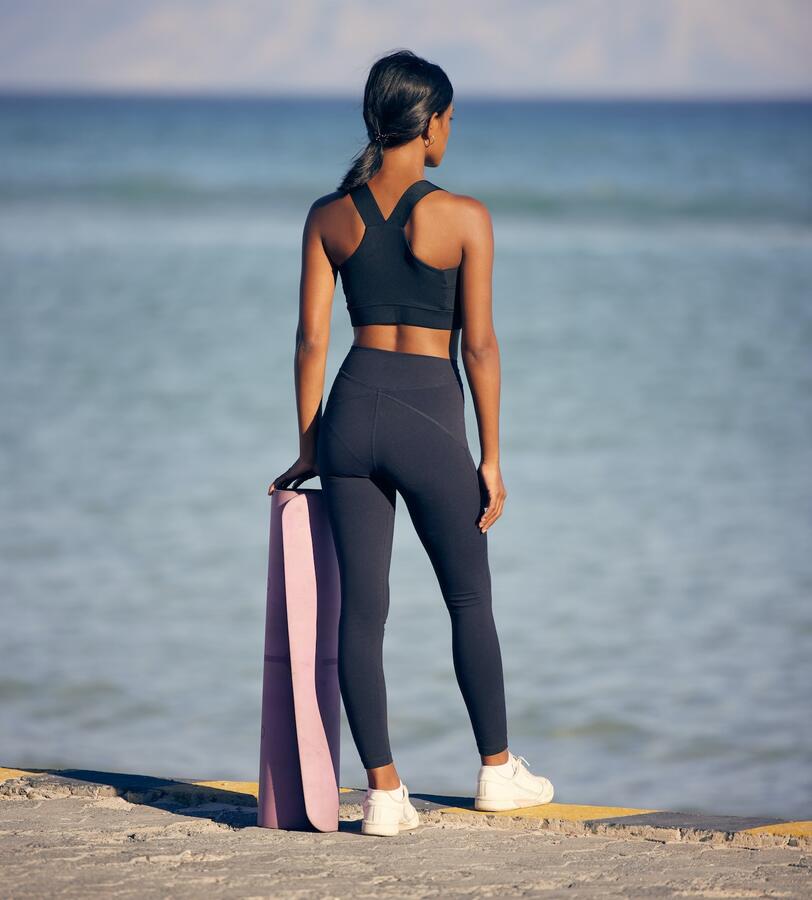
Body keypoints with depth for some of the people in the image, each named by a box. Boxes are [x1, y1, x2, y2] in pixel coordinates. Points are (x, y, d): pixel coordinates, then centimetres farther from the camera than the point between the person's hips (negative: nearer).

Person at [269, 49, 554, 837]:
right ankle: (497, 770, 27)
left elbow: (311, 339, 4)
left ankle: (383, 792, 3)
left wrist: (309, 448, 12)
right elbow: (478, 345, -8)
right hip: (430, 418, -3)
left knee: (362, 608, 6)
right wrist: (491, 458, -1)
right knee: (470, 601, 15)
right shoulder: (464, 217, -8)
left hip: (352, 411, 3)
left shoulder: (330, 216, 2)